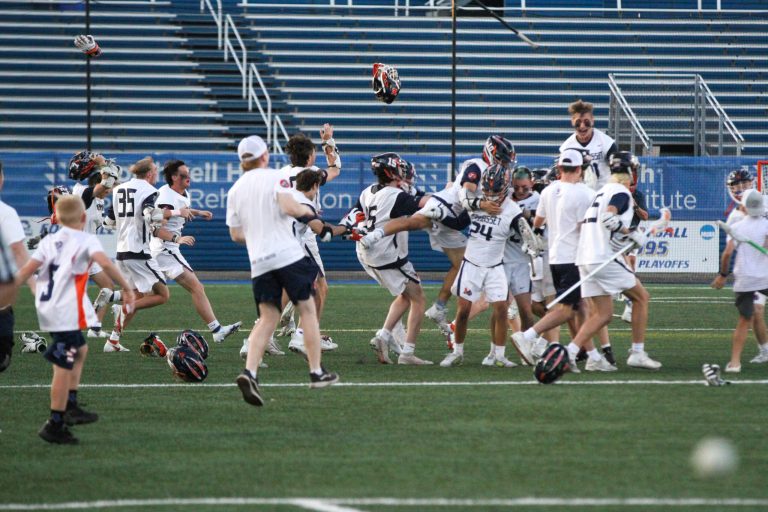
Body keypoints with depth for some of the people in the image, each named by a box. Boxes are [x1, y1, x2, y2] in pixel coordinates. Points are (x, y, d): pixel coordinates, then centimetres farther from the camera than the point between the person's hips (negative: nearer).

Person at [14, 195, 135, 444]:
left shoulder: (48, 241, 14)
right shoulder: (86, 241, -1)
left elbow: (25, 271, 5)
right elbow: (106, 264, -19)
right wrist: (126, 288, -16)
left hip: (47, 309, 7)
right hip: (67, 311, -7)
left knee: (80, 349, 27)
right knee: (64, 367, -5)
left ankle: (71, 406, 25)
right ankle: (55, 425, -4)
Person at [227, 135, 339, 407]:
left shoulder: (235, 189, 13)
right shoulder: (275, 177, -2)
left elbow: (236, 234, 14)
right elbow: (288, 207, -20)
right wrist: (305, 210, 1)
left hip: (258, 261, 4)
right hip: (288, 254, -4)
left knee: (267, 318, 4)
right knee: (307, 309, 9)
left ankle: (249, 371, -18)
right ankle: (316, 372, 11)